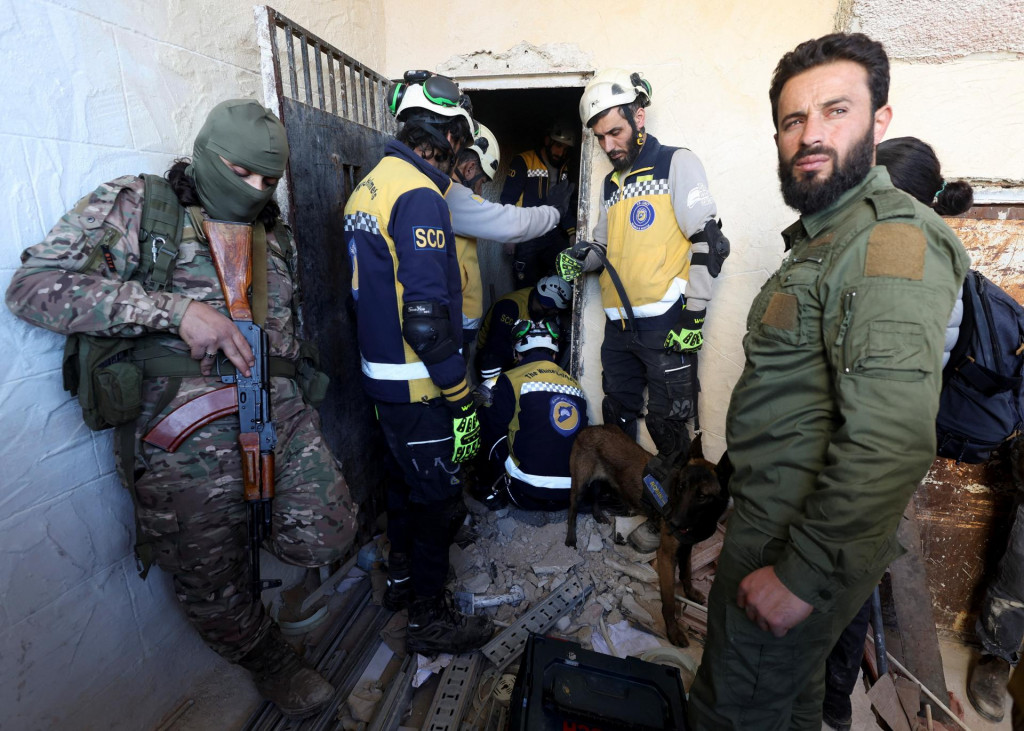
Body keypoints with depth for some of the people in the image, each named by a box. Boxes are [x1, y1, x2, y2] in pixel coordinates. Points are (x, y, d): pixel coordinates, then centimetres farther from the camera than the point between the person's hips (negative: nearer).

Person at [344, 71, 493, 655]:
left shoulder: (370, 185, 11)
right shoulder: (420, 197, -19)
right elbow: (426, 316, -26)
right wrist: (462, 398, -19)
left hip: (381, 370, 10)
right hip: (417, 385, -9)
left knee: (408, 479, 24)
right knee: (440, 497, 7)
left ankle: (403, 577, 44)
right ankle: (430, 618, 26)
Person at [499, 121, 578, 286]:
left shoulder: (564, 169, 13)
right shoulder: (523, 162, -8)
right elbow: (507, 200, -10)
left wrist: (572, 234, 9)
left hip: (553, 237, 6)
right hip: (526, 239, -6)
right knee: (527, 288, -1)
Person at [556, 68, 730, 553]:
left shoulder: (677, 164, -2)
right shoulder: (612, 184, 18)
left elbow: (708, 242, -10)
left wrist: (692, 317, -14)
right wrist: (579, 260, 1)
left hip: (664, 324, -6)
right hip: (619, 325, 7)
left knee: (667, 423, 3)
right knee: (617, 417, 15)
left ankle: (668, 511, 22)